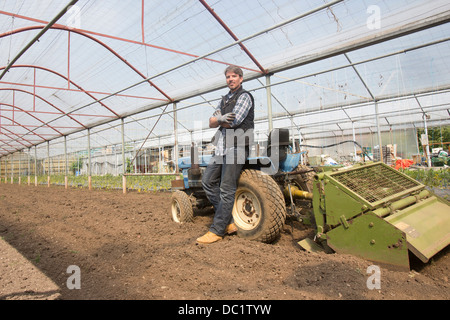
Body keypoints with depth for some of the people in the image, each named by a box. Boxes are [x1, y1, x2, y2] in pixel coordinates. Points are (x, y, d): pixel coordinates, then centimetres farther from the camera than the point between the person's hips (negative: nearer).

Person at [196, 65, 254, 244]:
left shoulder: (245, 96, -1)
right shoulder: (224, 100, 23)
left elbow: (234, 121, -14)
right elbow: (211, 123, 13)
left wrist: (218, 121, 3)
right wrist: (221, 118, -8)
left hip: (236, 147, -9)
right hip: (221, 147, 9)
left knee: (227, 189, -7)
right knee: (208, 181, 6)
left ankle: (217, 230, -1)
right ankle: (228, 221, 13)